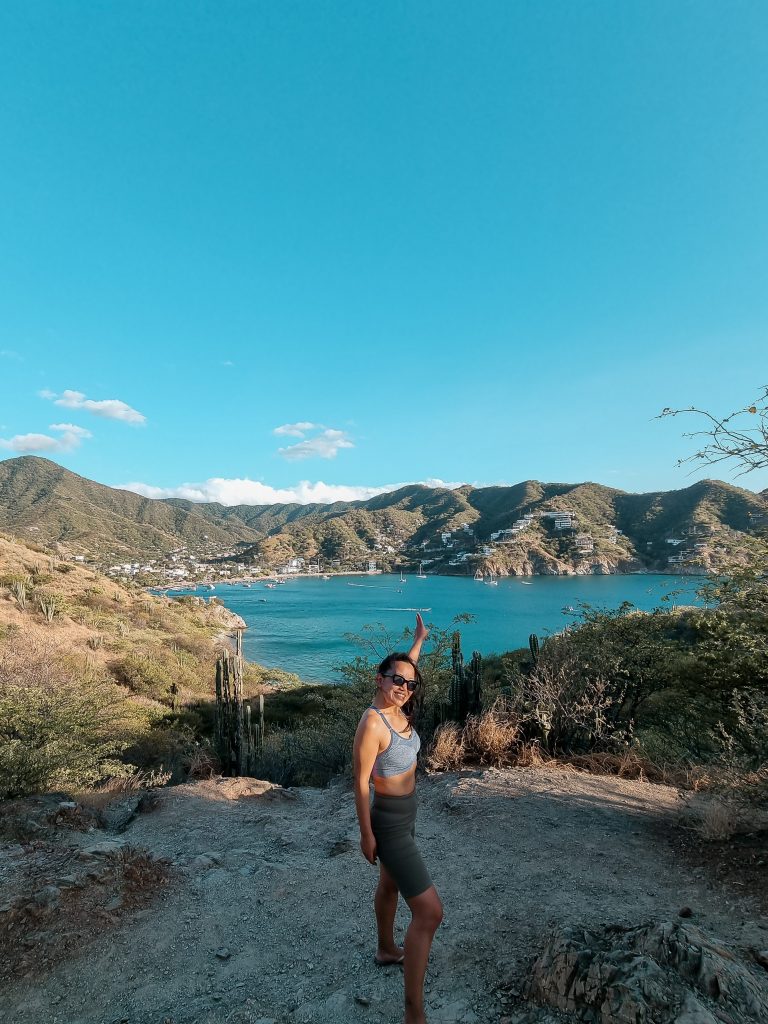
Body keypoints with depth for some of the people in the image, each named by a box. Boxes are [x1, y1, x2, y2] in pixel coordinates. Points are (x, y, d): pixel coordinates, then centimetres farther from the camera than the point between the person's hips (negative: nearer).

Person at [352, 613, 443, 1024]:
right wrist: (366, 834, -15)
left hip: (406, 814, 9)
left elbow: (406, 669, 15)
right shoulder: (373, 723, -30)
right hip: (389, 821, -9)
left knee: (390, 885, 29)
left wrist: (419, 639, 24)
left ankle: (387, 950, 53)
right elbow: (360, 783, -22)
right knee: (430, 911, -6)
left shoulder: (399, 711, -7)